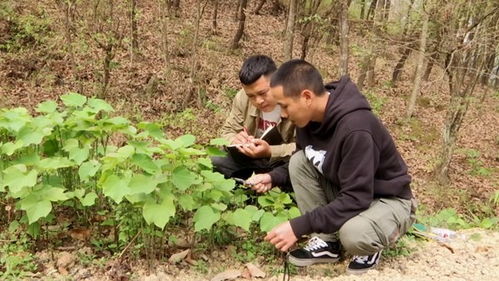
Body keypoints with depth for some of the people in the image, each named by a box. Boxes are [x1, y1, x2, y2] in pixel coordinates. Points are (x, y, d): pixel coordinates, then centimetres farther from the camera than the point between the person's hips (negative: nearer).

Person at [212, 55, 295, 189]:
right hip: (252, 157, 4)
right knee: (215, 161, -14)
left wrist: (269, 152, -42)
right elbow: (227, 131, -3)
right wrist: (234, 141, -27)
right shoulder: (242, 97, -11)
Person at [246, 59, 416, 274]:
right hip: (346, 191, 7)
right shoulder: (310, 117, -9)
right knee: (299, 162, -12)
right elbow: (302, 165, 8)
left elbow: (356, 199, -33)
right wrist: (274, 177, -11)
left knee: (353, 234, -37)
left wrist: (299, 227, -32)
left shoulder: (355, 128, -34)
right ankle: (325, 241, -3)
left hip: (388, 200, -7)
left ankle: (369, 243, 0)